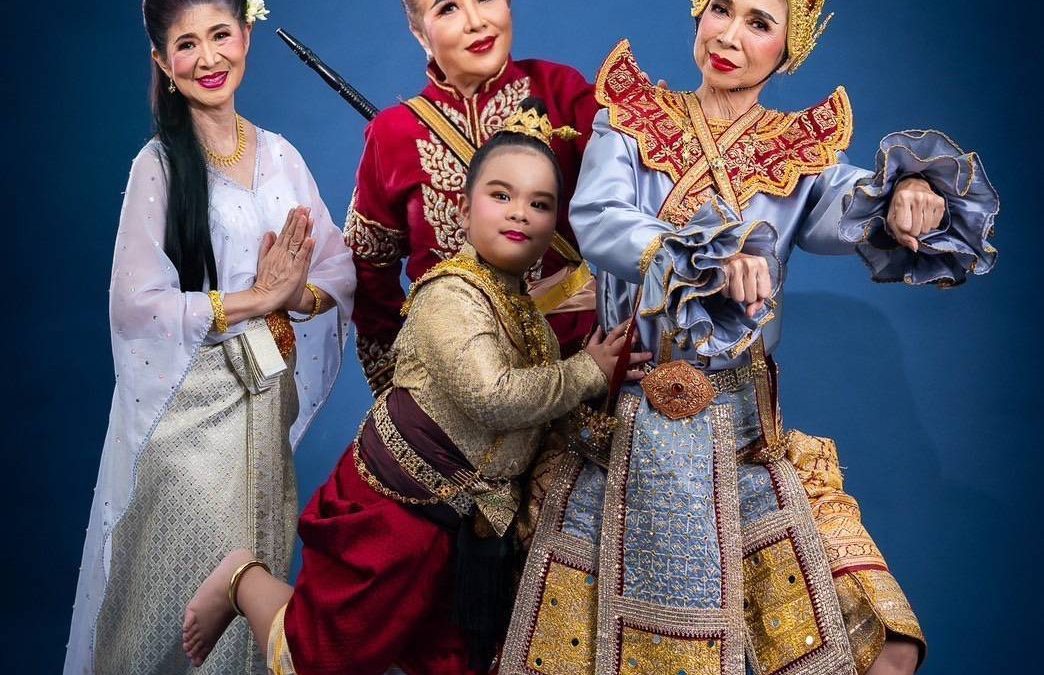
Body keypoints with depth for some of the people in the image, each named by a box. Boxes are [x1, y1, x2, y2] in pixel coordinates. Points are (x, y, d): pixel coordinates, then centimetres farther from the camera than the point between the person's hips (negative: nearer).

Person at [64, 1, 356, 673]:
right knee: (186, 586, 1)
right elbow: (137, 304, -13)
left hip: (267, 400, 4)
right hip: (189, 406, -4)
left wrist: (296, 295, -15)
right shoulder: (159, 164, -7)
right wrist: (256, 299, -15)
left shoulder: (281, 156, 7)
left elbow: (340, 268, 6)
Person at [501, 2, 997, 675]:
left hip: (743, 426, 2)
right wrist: (714, 258, -30)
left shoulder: (801, 151, 9)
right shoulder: (633, 121, 4)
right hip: (626, 422, -1)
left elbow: (854, 213, -11)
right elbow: (595, 220, -14)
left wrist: (912, 193, -34)